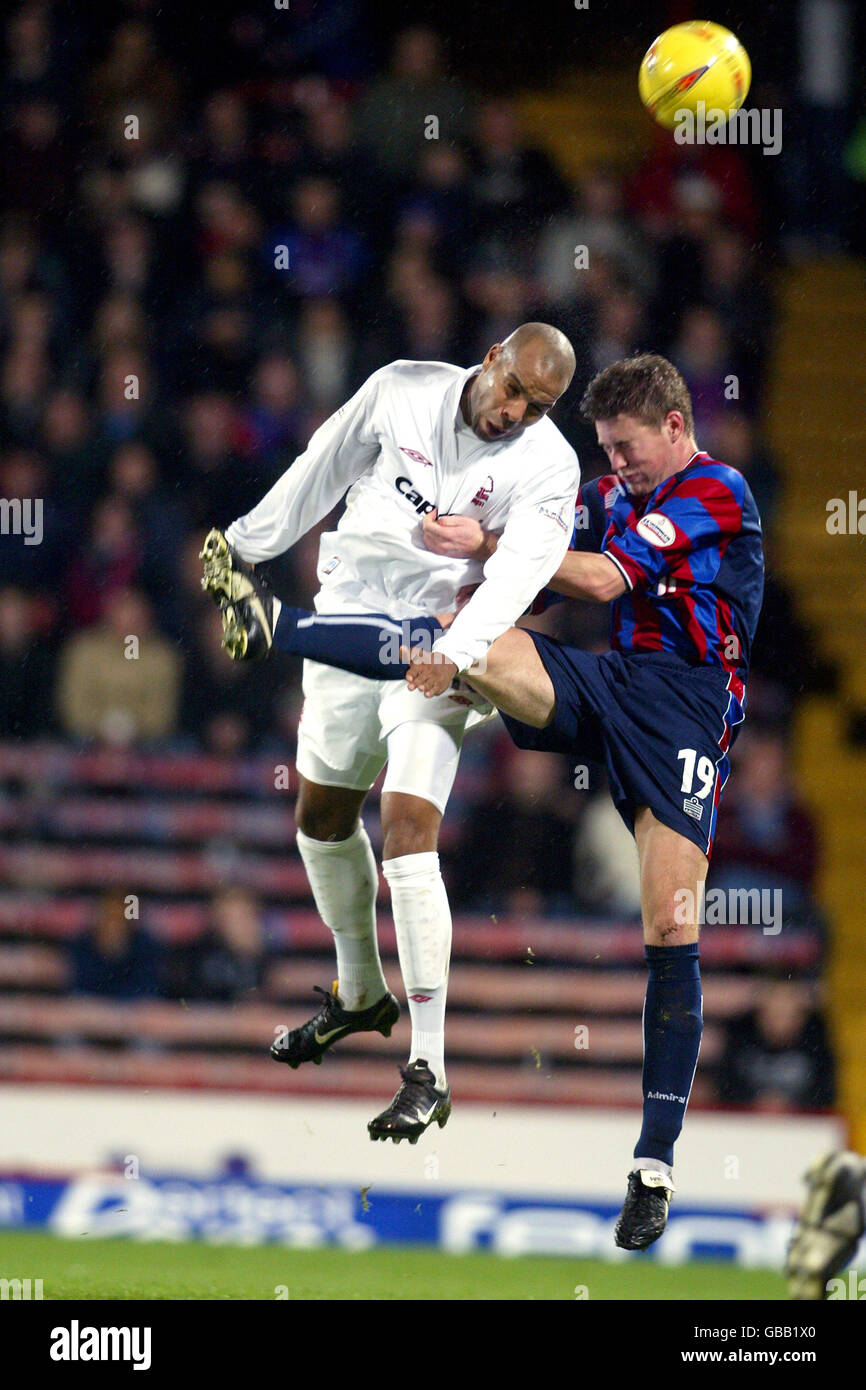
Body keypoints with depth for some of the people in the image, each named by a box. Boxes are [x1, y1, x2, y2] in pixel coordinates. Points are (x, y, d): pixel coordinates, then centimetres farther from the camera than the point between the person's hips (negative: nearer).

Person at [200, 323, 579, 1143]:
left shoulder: (548, 466, -11)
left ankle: (428, 1070, -18)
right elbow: (324, 468, 11)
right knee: (322, 818, 17)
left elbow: (516, 574, -24)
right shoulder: (402, 391, -3)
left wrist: (460, 653, -40)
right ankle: (360, 994, 42)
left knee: (408, 833, -18)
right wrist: (248, 545, 19)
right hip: (347, 617, 5)